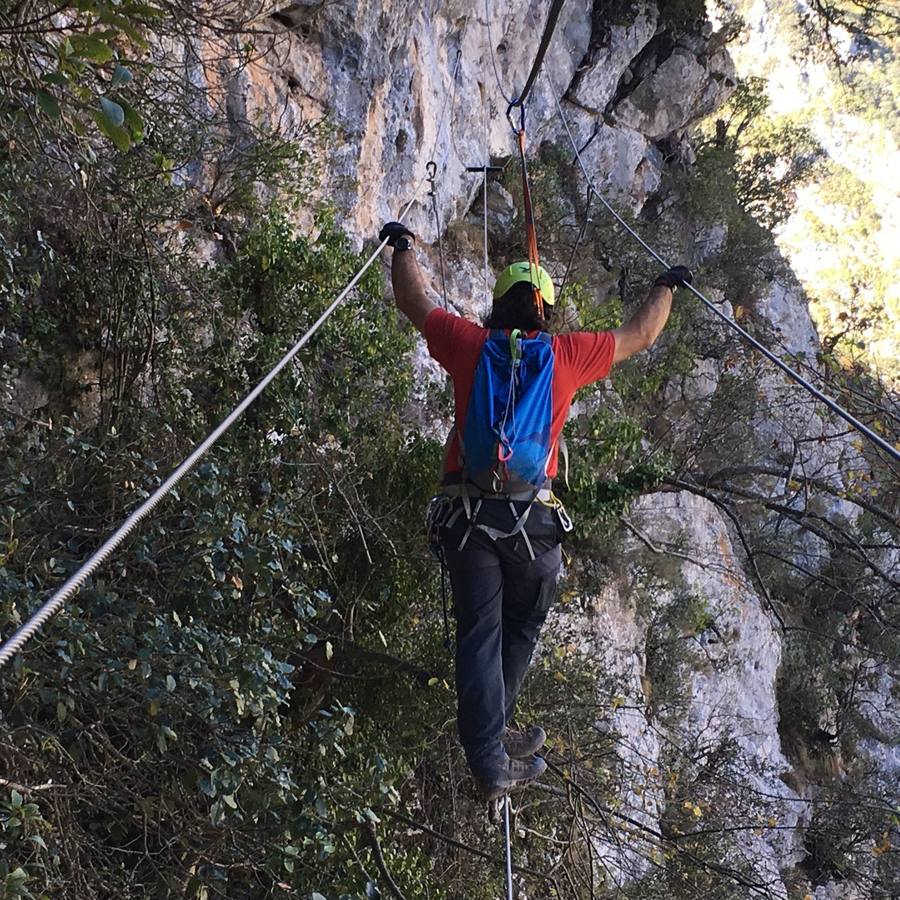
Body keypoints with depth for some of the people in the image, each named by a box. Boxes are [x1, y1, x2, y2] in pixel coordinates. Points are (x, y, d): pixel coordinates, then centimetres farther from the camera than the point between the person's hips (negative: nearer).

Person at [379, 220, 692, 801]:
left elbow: (413, 302, 20)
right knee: (521, 632, 20)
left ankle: (489, 758, 3)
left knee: (479, 636, 6)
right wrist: (666, 287, 36)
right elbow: (641, 335, 17)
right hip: (534, 519, -1)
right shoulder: (566, 355, 3)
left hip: (468, 513, 1)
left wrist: (404, 247, 37)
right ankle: (492, 732, 24)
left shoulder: (470, 344, 3)